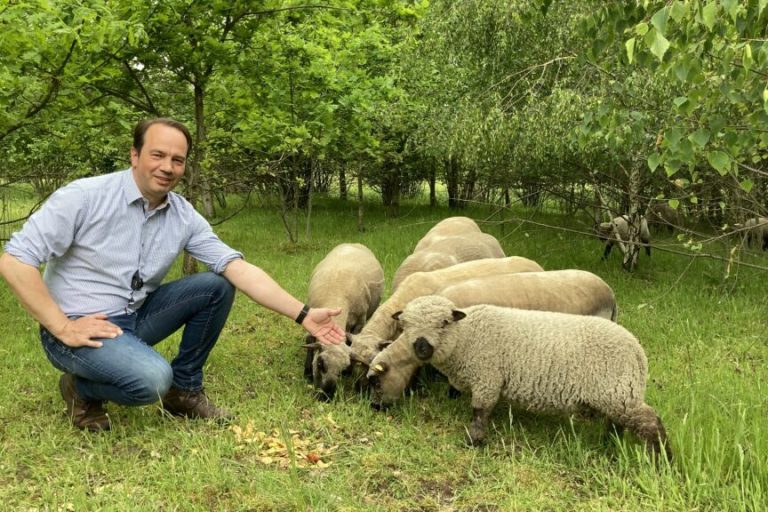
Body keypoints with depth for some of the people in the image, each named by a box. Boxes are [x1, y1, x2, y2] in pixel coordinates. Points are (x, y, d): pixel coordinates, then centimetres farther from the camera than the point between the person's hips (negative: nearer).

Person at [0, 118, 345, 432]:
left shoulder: (185, 217, -4)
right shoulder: (84, 197, -18)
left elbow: (239, 268, -11)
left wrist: (302, 314, -20)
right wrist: (63, 328, -21)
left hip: (136, 317, 6)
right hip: (81, 327, -6)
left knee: (216, 286, -9)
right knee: (152, 378, -32)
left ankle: (184, 389, 6)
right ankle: (82, 389, 3)